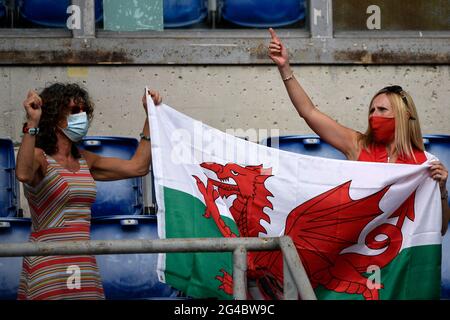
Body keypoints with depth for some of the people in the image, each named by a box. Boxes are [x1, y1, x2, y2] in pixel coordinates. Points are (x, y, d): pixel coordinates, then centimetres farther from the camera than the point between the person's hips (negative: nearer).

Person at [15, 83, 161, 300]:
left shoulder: (84, 161, 15)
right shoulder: (38, 157, -6)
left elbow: (137, 167, 15)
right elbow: (23, 174, -30)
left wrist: (151, 116, 15)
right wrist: (32, 124, -36)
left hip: (83, 263, 7)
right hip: (47, 265, -7)